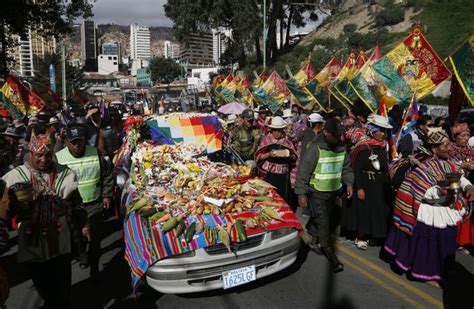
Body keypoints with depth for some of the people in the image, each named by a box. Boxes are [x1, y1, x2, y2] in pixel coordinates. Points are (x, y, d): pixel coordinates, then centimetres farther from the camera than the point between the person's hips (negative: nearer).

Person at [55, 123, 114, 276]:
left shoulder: (96, 153, -6)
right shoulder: (59, 158, -11)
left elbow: (107, 175, 5)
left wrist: (106, 195, 5)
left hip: (95, 205, 1)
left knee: (96, 237, 10)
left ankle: (94, 265, 29)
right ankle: (81, 254, 42)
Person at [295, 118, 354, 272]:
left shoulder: (341, 147, 2)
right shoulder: (315, 148, -18)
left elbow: (346, 167, 17)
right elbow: (303, 172, -16)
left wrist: (348, 183, 6)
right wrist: (301, 194, -16)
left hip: (333, 191, 6)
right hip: (317, 193, -6)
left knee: (319, 219, 17)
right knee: (323, 224, -5)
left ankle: (315, 242, 38)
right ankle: (331, 256, 4)